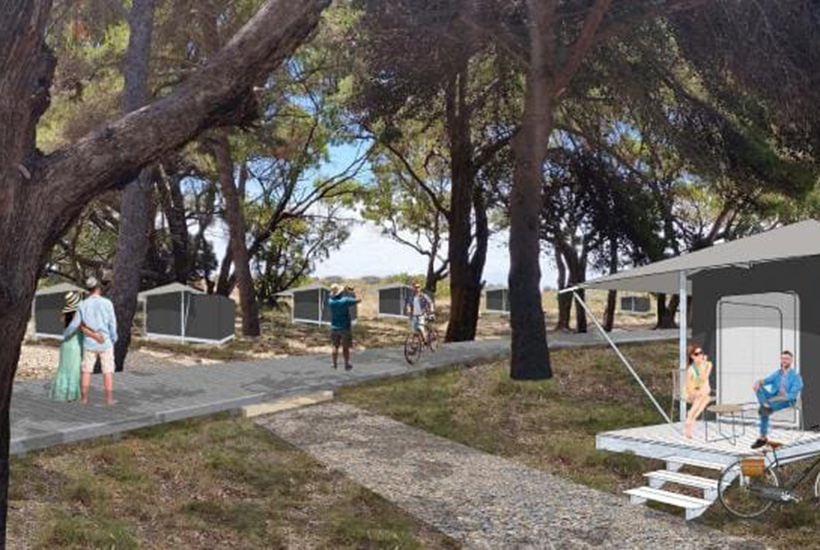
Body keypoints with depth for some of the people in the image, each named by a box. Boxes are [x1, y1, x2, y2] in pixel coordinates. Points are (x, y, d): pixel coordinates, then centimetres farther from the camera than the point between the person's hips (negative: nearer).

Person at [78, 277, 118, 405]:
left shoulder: (83, 305, -2)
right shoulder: (107, 303, -9)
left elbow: (82, 324, 5)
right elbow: (112, 324, -6)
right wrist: (113, 340, 6)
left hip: (89, 342, 2)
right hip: (105, 342, -2)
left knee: (86, 371, 10)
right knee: (108, 371, 4)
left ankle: (84, 398, 10)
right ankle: (109, 398, 1)